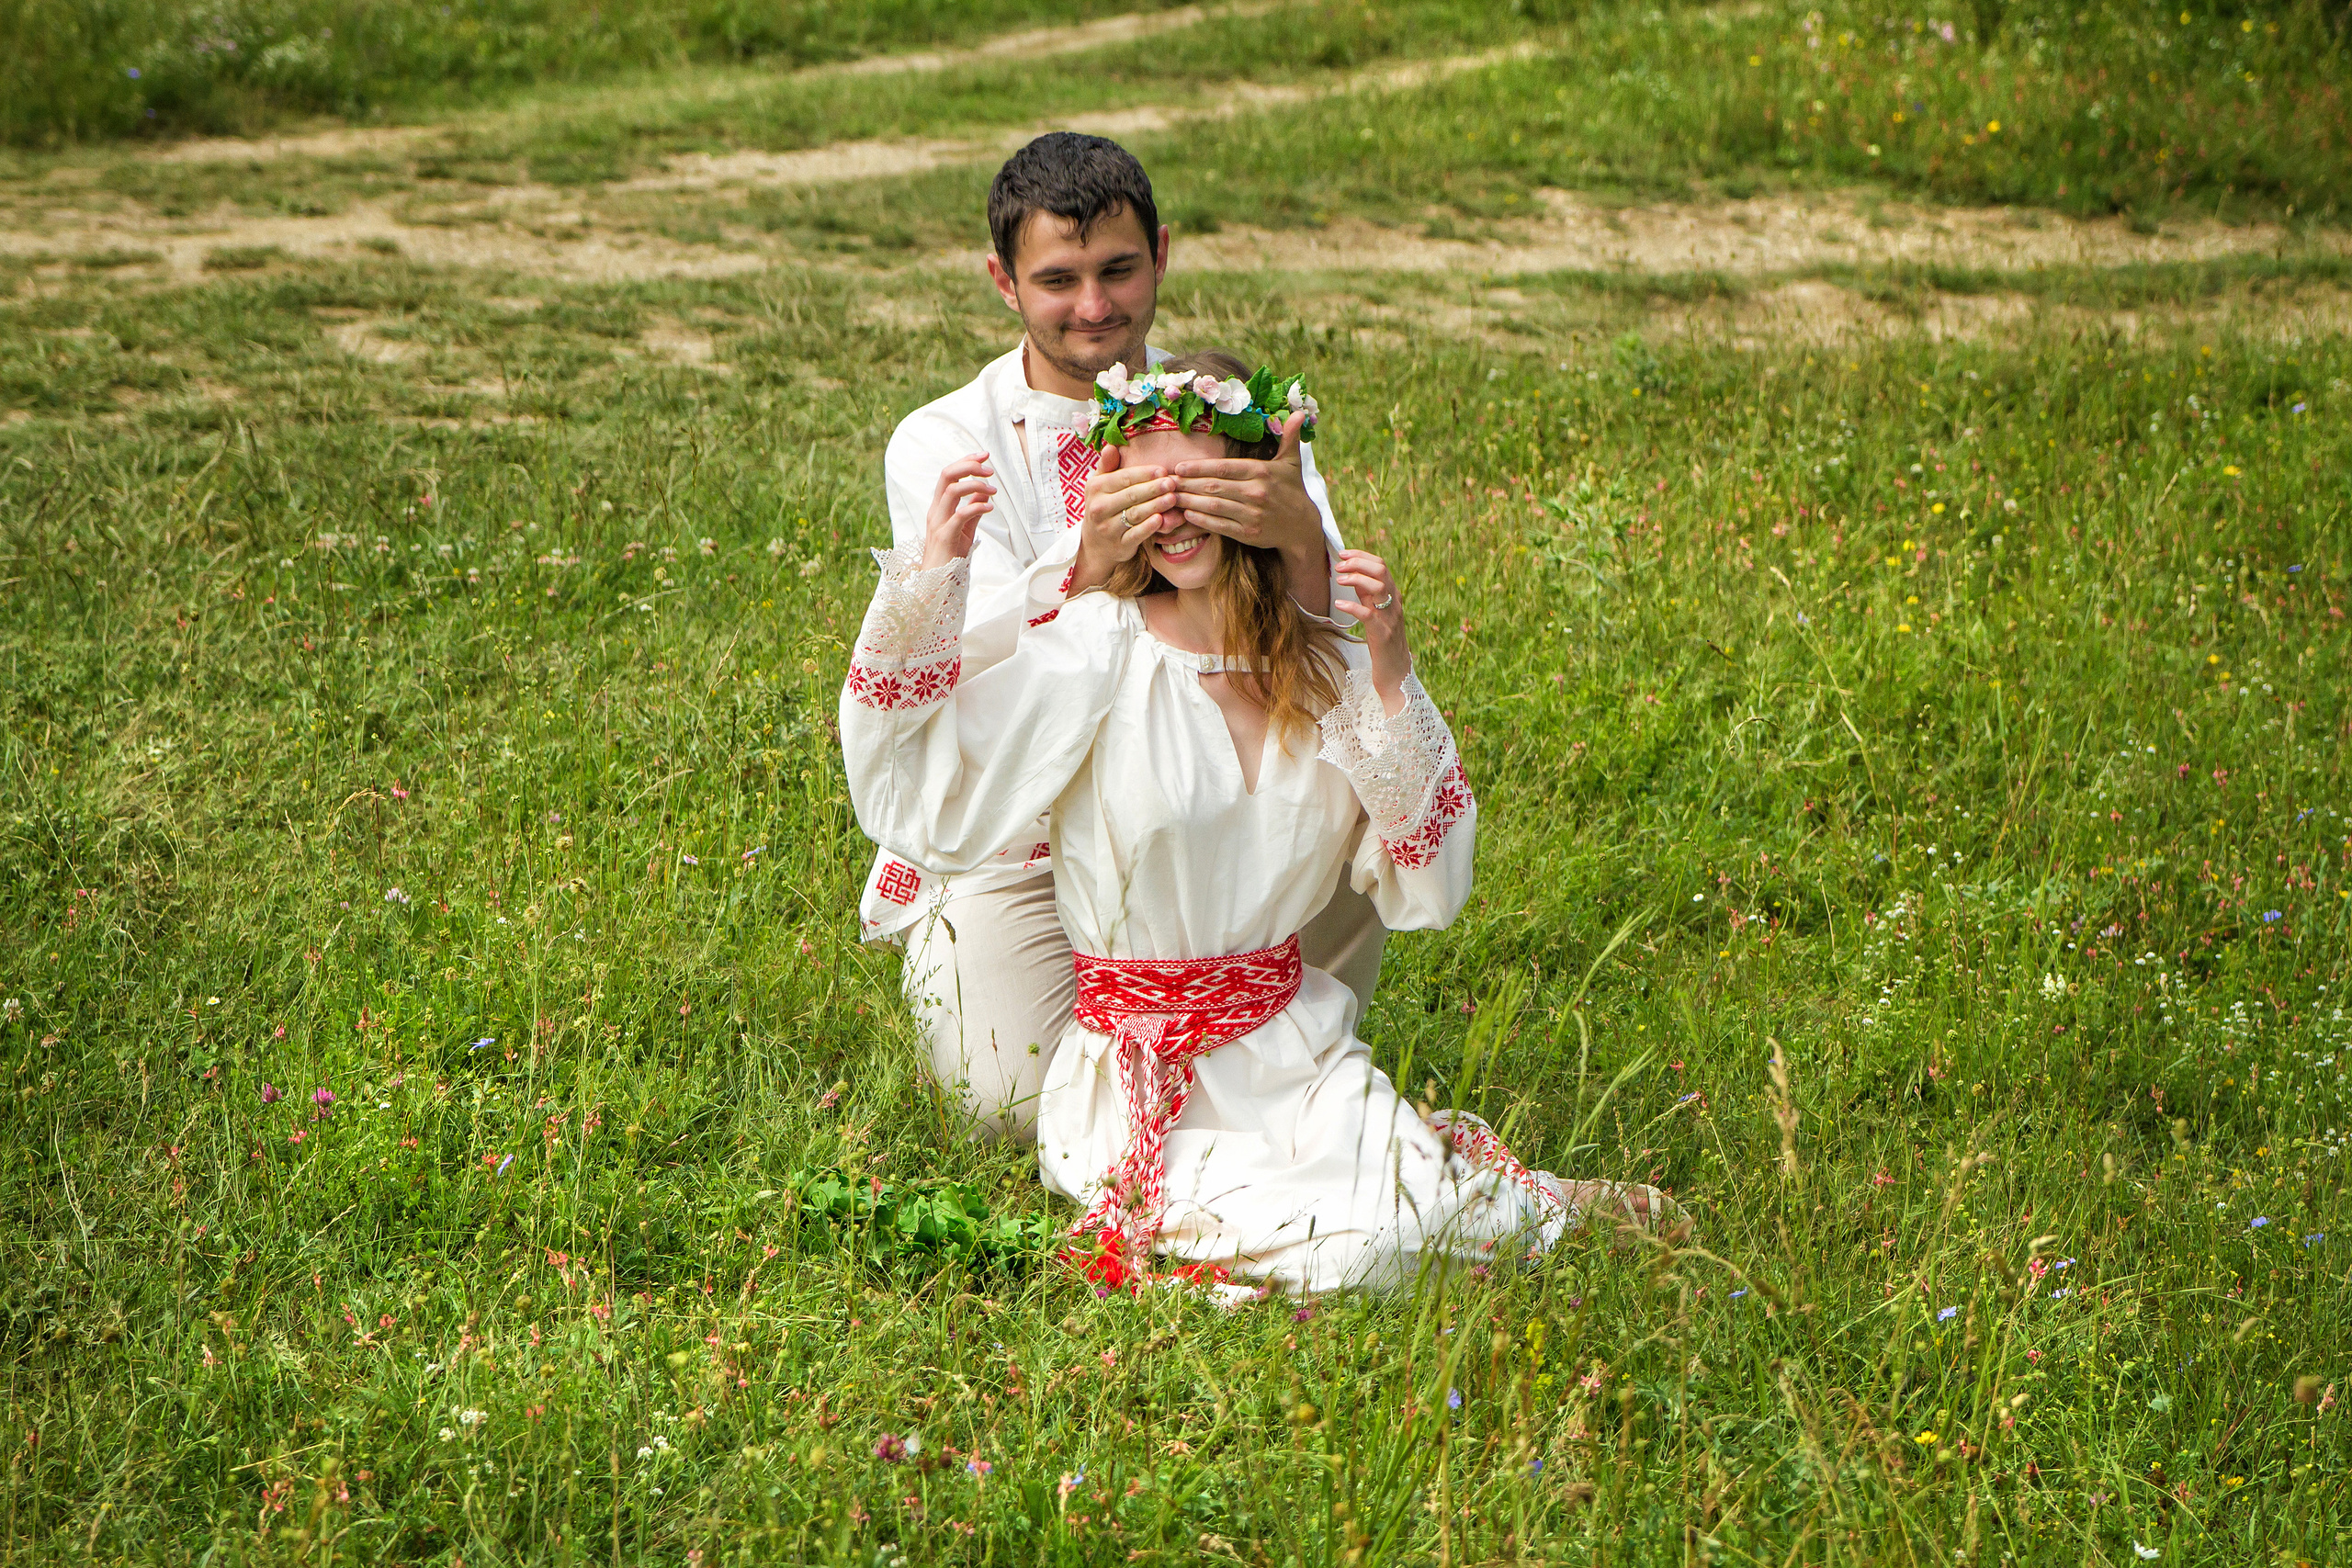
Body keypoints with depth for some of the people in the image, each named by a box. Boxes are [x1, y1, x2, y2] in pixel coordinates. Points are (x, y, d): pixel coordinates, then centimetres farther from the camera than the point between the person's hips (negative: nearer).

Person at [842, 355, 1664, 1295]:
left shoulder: (1327, 670, 3)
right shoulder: (1098, 648, -8)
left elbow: (1424, 893, -1)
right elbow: (916, 799, -15)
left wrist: (1392, 682, -9)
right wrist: (929, 580, -19)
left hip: (1294, 1043, 3)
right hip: (1142, 1079, -3)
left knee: (1403, 1221, -21)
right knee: (1338, 1247, -26)